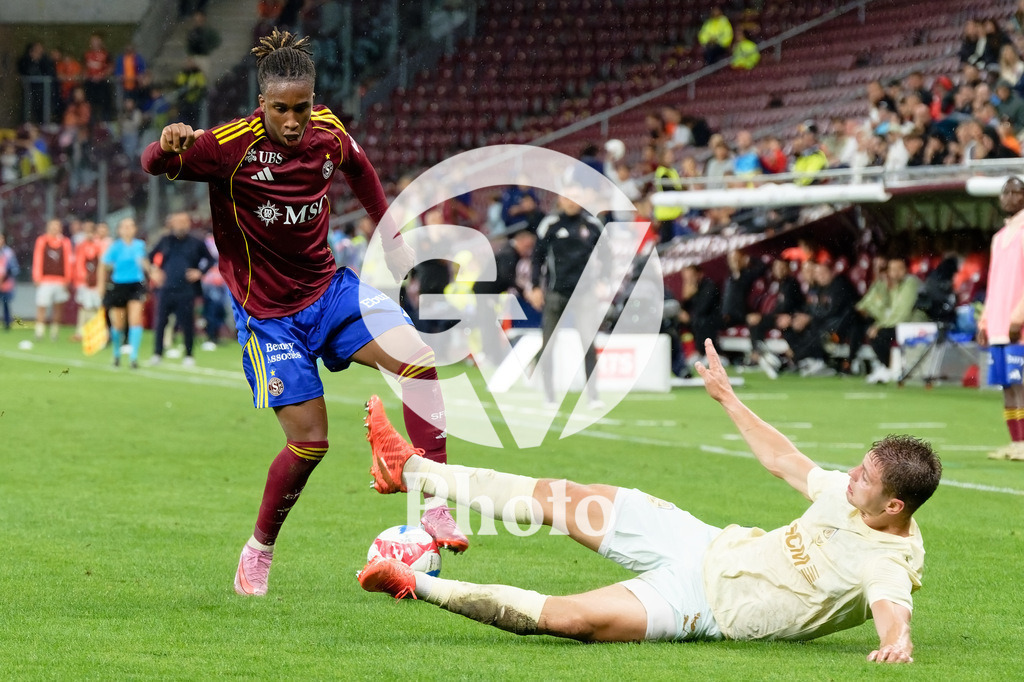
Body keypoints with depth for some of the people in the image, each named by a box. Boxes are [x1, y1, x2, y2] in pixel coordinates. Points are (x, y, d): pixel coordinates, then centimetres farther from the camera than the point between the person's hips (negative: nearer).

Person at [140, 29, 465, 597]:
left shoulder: (329, 135, -3)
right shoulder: (232, 146, -18)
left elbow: (358, 168, 19)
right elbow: (155, 167, -21)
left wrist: (389, 233, 20)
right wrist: (168, 146, -44)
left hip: (328, 289, 5)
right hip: (267, 312, -5)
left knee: (417, 358, -18)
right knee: (309, 441, -9)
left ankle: (433, 507, -13)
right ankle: (259, 550, 16)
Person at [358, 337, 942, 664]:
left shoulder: (888, 566, -24)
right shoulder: (849, 495, -2)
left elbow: (893, 612, -44)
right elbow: (783, 460, 13)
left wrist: (897, 642, -68)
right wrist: (727, 396, 20)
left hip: (704, 606, -7)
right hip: (707, 546, 7)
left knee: (570, 617, -26)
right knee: (560, 498, 5)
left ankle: (417, 586, -11)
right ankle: (412, 472, 21)